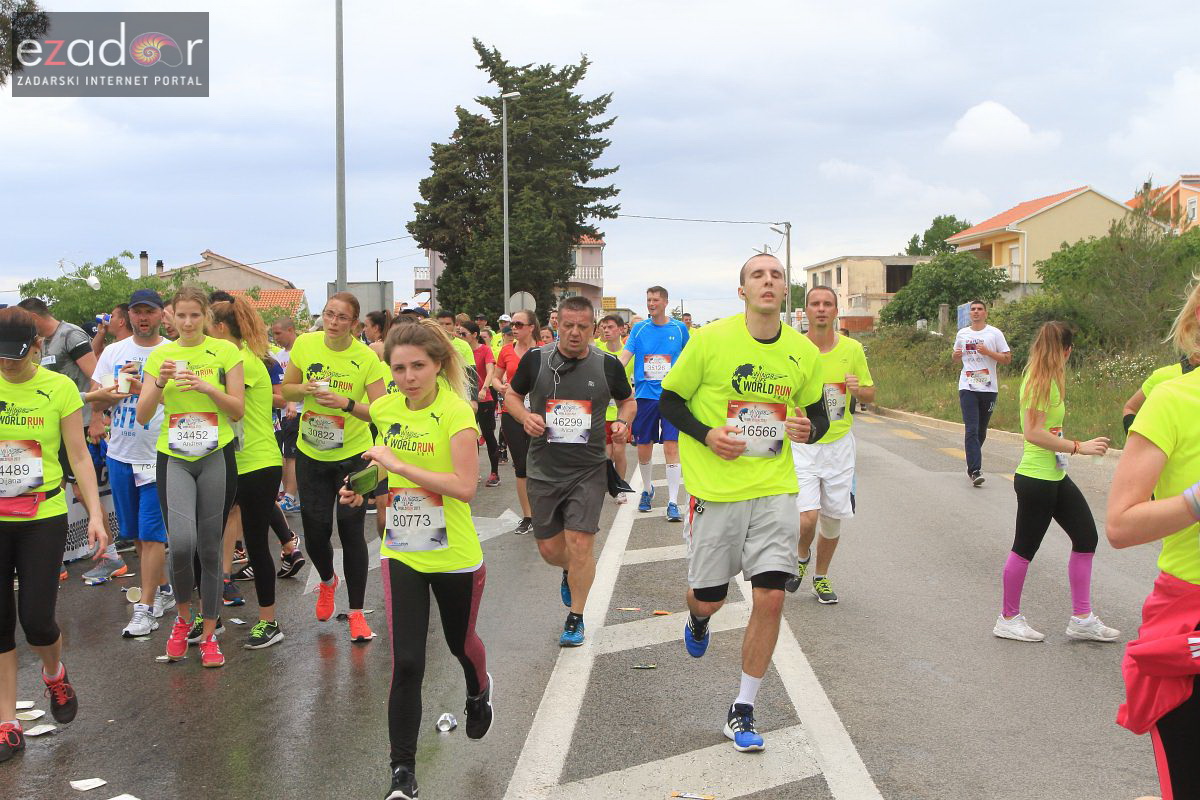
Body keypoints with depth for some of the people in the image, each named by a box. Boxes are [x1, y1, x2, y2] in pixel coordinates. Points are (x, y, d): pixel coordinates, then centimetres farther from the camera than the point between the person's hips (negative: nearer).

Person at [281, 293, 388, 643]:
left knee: (351, 530, -3)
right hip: (311, 455, 3)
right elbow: (286, 391, 3)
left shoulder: (367, 358, -16)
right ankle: (327, 581, 42)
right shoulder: (305, 344, -7)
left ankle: (356, 612, 10)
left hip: (353, 455, -3)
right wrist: (306, 389, -18)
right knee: (315, 531, 8)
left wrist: (345, 403, -30)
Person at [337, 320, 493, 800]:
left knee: (460, 643, 21)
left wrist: (397, 464, -29)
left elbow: (465, 487, -28)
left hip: (454, 556, -3)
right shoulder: (385, 409, -2)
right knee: (406, 663, -4)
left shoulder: (455, 412, -19)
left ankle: (479, 692, 57)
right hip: (402, 553, 3)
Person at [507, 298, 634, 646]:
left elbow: (628, 400, 14)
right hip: (544, 470, 2)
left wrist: (623, 422, -8)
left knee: (580, 544, -8)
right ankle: (570, 571, 46)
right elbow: (512, 395, 10)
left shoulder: (608, 365, -3)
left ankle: (575, 618, 13)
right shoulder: (535, 359, -4)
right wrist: (525, 416, -11)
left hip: (588, 470, -1)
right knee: (549, 549, 9)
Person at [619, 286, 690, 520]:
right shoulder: (639, 329, 4)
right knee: (643, 449, 9)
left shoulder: (679, 329, 3)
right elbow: (625, 355, -6)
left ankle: (673, 502, -4)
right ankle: (647, 490, 34)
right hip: (645, 395, 2)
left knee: (671, 447, -9)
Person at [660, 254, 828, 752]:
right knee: (708, 597, 9)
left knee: (770, 598, -5)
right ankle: (698, 619, 51)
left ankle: (742, 710, 14)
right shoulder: (710, 339, -8)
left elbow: (818, 413, 15)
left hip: (775, 489, 2)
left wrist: (809, 429, -8)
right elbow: (669, 400, 1)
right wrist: (706, 434, -15)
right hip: (716, 489, -2)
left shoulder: (804, 351, 2)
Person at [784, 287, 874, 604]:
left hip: (839, 444, 2)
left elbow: (870, 395, 9)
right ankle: (802, 555, 19)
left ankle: (821, 577, 33)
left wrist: (859, 390, -13)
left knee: (833, 520, 9)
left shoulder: (852, 349, -1)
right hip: (802, 444, -2)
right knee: (807, 517, -16)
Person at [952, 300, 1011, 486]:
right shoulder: (962, 334, 10)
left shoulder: (995, 333, 2)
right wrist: (956, 354, -1)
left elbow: (1007, 359, 0)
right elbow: (957, 358, 23)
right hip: (967, 387, 0)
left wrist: (988, 352, -14)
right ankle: (975, 470, -17)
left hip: (989, 388, 0)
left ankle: (972, 464, 29)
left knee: (981, 431, 10)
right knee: (971, 430, -12)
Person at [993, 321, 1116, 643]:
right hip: (1036, 479, -10)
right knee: (1025, 547, 3)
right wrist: (1079, 447, -23)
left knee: (1086, 537, 10)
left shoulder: (1049, 380, 11)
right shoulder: (1039, 382, -18)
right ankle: (1008, 619, 18)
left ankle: (1082, 619, 19)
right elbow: (1033, 433, -25)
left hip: (1055, 477, 10)